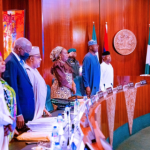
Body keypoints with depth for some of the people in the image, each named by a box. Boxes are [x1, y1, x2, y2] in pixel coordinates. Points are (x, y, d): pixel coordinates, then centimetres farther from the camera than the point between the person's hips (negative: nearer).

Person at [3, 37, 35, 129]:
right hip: (20, 109, -9)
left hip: (26, 109, 9)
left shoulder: (20, 60, 11)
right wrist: (18, 114, -20)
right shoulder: (11, 62, -16)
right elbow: (13, 89, -20)